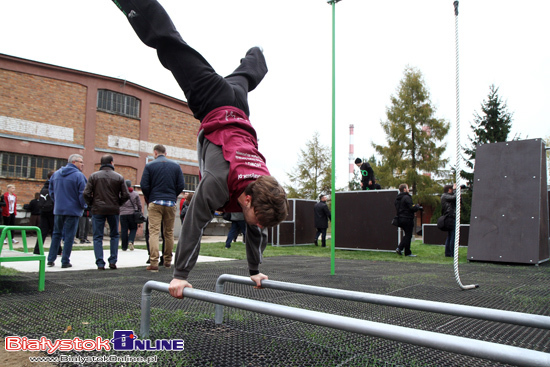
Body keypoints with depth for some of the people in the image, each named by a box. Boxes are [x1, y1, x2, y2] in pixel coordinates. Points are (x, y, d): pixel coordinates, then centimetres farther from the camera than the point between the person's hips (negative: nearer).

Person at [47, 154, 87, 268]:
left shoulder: (56, 174, 11)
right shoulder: (79, 176, -12)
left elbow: (51, 190, 16)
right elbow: (82, 194, -14)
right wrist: (83, 206, 2)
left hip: (58, 210, 6)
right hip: (73, 210, -6)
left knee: (56, 234, 17)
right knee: (69, 236, 0)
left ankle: (51, 259, 18)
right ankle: (65, 261, 3)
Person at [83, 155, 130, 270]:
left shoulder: (94, 176, 1)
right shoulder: (119, 177, 0)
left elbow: (86, 194, -5)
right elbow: (126, 195, -4)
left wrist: (91, 204, 10)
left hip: (98, 210, 0)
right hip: (114, 210, 0)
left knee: (98, 237, 6)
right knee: (114, 235, 15)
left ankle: (100, 263, 1)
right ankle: (113, 261, 11)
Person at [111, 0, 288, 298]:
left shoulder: (265, 191, -21)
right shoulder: (218, 182, -38)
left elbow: (257, 230, -5)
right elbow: (194, 224, -33)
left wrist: (254, 271, 6)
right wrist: (180, 275, -26)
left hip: (238, 113, 4)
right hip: (214, 109, -4)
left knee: (243, 78, 34)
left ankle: (255, 56, 66)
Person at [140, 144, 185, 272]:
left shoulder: (149, 166, 0)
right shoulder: (176, 166, 6)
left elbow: (144, 185, -5)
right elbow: (181, 185, 2)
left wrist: (149, 199, 10)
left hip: (155, 203, -2)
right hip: (171, 203, 3)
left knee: (153, 232, -4)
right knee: (169, 232, 12)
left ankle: (154, 263, -12)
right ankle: (168, 260, 22)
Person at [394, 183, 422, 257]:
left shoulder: (397, 199, 12)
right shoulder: (406, 197, -16)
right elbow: (412, 208, -21)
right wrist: (417, 206, 2)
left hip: (400, 218, 8)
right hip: (407, 219, -8)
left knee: (407, 235, 18)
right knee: (408, 235, 0)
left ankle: (399, 248, 11)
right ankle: (407, 252, 1)